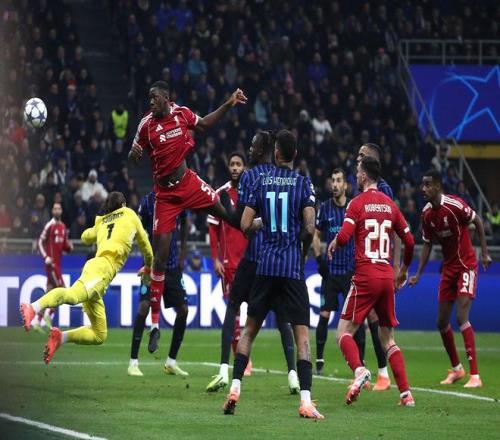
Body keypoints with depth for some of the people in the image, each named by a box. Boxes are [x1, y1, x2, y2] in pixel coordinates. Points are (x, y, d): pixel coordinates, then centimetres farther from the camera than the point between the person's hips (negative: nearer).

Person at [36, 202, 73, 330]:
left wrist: (69, 247, 1)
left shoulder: (63, 227, 15)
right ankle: (49, 314, -2)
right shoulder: (49, 226, -9)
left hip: (57, 263, 8)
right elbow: (40, 242, -10)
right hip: (51, 263, -8)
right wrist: (45, 257, -20)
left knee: (49, 292, 7)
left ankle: (38, 321, 10)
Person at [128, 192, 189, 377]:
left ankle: (171, 362, 17)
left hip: (173, 264, 5)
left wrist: (182, 254, 13)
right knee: (144, 306, -18)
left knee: (183, 310, 2)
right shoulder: (147, 201, -9)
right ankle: (133, 362, -13)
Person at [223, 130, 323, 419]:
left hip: (265, 265, 2)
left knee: (250, 328, 16)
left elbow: (245, 225, 4)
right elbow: (309, 227, -11)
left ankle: (235, 388, 6)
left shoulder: (261, 182, 5)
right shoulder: (304, 184, -2)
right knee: (302, 333, -4)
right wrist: (304, 251, 9)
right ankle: (306, 400, -15)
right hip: (293, 268, -2)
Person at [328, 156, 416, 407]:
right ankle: (406, 393, 2)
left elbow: (344, 237, -16)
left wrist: (334, 244, 7)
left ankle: (359, 370, -28)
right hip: (387, 277, 5)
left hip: (365, 276, -5)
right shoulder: (390, 205, 10)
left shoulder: (357, 203, -5)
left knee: (344, 332, 0)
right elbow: (409, 241, 14)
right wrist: (404, 270, 30)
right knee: (388, 340, 13)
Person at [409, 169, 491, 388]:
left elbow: (478, 221, -8)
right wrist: (418, 274, 2)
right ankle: (456, 368, 27)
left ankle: (475, 375, -17)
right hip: (448, 267, 7)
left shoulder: (455, 205, -19)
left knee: (461, 317, -18)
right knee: (442, 321, 8)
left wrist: (485, 253, -9)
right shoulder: (427, 213, 1)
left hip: (466, 265, -7)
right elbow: (427, 245, 9)